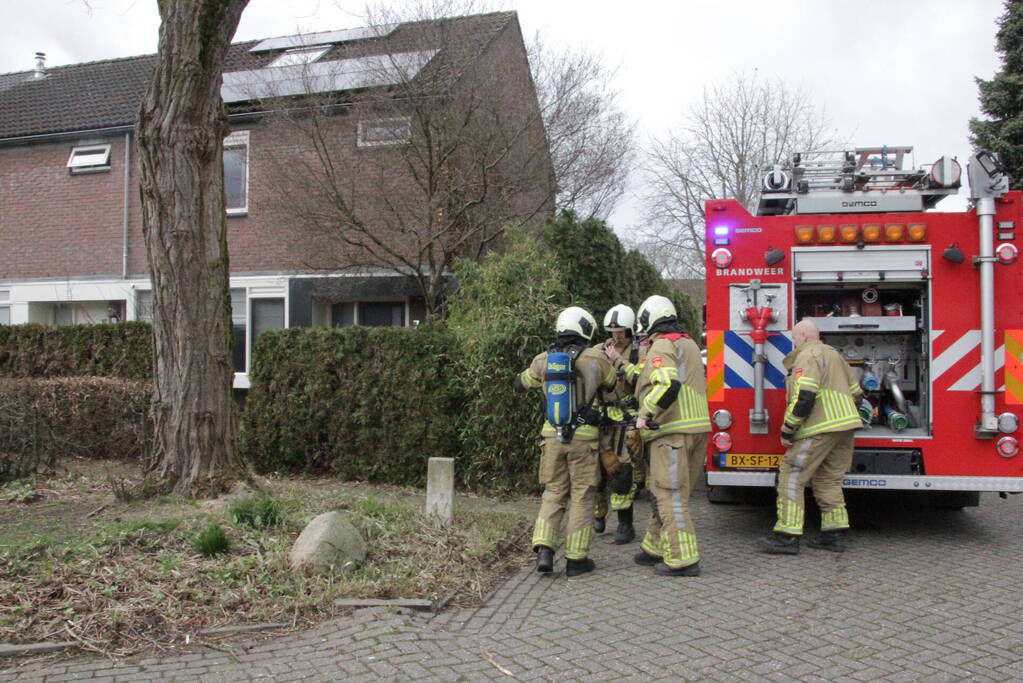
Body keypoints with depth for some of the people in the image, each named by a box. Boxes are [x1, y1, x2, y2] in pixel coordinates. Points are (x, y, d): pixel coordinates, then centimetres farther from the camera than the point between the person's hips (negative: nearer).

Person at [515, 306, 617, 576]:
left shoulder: (543, 359, 4)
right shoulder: (595, 358, -5)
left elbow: (520, 384, 20)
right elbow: (612, 383, 14)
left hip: (552, 434, 3)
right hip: (583, 436, -3)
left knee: (553, 493, 15)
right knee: (581, 497, 7)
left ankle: (544, 550, 2)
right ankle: (576, 559, 12)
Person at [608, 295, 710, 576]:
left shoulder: (661, 347, -10)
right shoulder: (689, 344, 20)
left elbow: (668, 384, -27)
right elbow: (647, 378, 27)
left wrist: (646, 414, -20)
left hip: (672, 431, -10)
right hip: (697, 428, 10)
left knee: (671, 496, -4)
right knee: (665, 492, 17)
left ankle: (683, 559, -1)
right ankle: (656, 548, 26)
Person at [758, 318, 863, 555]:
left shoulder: (808, 355, -8)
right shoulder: (834, 355, 23)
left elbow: (804, 396, -20)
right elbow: (854, 391, 26)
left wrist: (787, 429, -15)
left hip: (820, 429, -10)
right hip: (845, 425, 10)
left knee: (791, 475, -6)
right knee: (828, 480, 15)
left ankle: (787, 536, -8)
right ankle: (834, 534, 15)